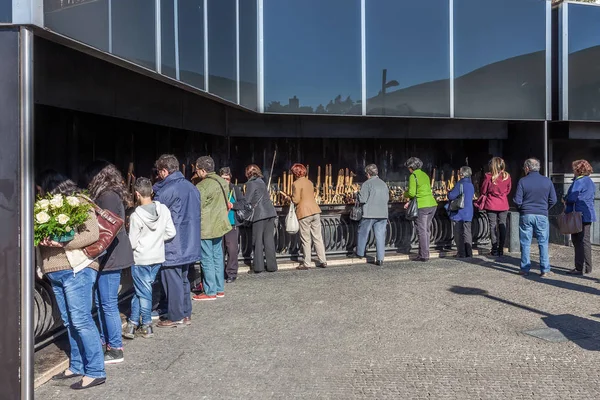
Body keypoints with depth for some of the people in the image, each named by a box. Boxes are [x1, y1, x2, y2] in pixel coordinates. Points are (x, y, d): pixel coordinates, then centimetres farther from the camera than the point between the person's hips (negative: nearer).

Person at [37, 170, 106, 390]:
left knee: (81, 320, -6)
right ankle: (77, 366, 24)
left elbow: (92, 233, -14)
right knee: (69, 322, 13)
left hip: (76, 269, -8)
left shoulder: (79, 202, -7)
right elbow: (43, 232, 15)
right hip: (55, 271, 8)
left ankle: (96, 371, 1)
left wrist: (63, 243, -21)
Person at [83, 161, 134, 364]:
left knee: (108, 304, -2)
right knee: (100, 302, 17)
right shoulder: (112, 195, 13)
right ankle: (105, 342, 28)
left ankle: (115, 350, 8)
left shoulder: (107, 197, -15)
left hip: (109, 257, -10)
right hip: (108, 256, 10)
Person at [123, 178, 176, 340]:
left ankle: (147, 325, 20)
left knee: (144, 292, 8)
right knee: (141, 290, 16)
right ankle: (133, 323, 21)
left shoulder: (136, 216, -19)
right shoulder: (163, 209, -7)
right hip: (158, 257, 5)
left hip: (141, 259, -4)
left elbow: (132, 243, -13)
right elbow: (171, 233, -2)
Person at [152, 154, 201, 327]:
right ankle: (186, 314, 23)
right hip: (189, 245, 8)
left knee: (172, 281, 2)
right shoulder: (191, 187, 10)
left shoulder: (166, 190, -16)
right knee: (183, 279, 16)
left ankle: (176, 317, 9)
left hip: (172, 246, -8)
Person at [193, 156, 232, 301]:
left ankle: (210, 292, 7)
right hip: (219, 226, 8)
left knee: (207, 259, 1)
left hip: (206, 228, -8)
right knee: (218, 257, 14)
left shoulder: (202, 186, -19)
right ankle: (220, 289, 22)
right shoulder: (223, 182, 6)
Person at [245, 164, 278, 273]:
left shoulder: (251, 183, -4)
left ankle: (258, 267, 1)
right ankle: (272, 265, 12)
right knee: (269, 239, 9)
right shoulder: (261, 181, 17)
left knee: (258, 240, 0)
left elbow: (247, 201, -6)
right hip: (270, 212, 6)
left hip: (259, 214, -6)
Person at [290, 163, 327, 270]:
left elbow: (296, 200, -12)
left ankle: (306, 263, 6)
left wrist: (291, 197, 9)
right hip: (315, 210, 7)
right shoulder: (310, 182, 15)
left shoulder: (296, 184, -7)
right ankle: (323, 261, 12)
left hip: (304, 213, -6)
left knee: (306, 240, 1)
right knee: (318, 237, 10)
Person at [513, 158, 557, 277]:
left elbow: (517, 201, -8)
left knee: (525, 243, 6)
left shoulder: (522, 181, -6)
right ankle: (545, 270, 8)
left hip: (526, 215, -1)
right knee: (543, 243, 8)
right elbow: (553, 200, 1)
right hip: (542, 215, 1)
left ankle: (525, 269, 9)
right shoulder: (547, 181, 1)